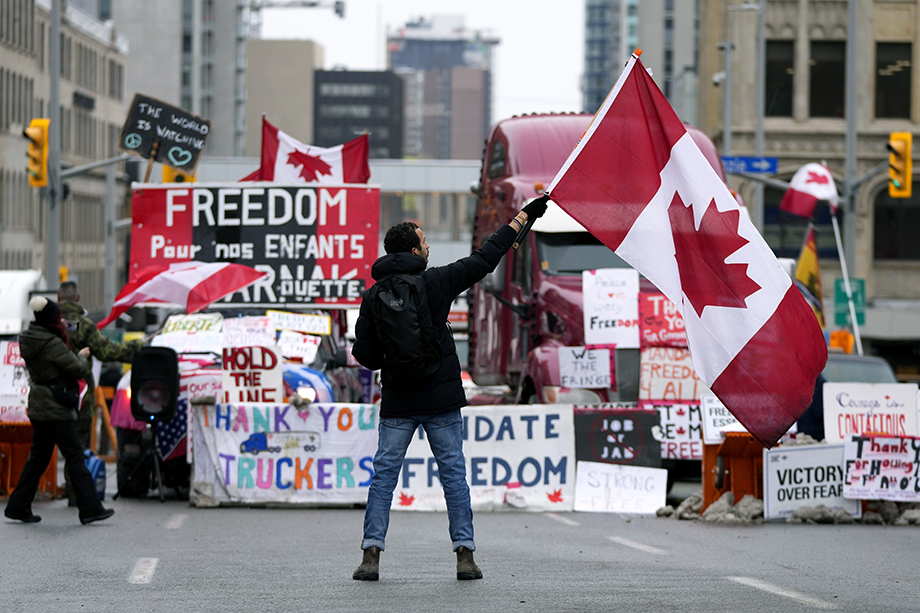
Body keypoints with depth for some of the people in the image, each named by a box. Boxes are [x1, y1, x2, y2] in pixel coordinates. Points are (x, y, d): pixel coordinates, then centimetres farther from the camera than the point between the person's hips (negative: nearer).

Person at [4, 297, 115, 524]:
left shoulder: (28, 341, 7)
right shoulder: (52, 344, -19)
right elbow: (79, 370, -16)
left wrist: (61, 333, 18)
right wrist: (82, 356, 6)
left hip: (38, 406, 9)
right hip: (55, 409, -9)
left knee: (38, 457, 14)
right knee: (74, 456, -6)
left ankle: (18, 506, 16)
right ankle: (90, 508, -6)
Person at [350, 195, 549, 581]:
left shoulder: (373, 297, -1)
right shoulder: (437, 282, -5)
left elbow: (364, 353, -2)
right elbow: (485, 259, 3)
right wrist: (523, 217, 12)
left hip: (397, 402, 1)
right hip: (441, 398, -1)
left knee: (383, 475, 5)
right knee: (453, 473, 5)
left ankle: (371, 553, -3)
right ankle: (465, 554, 1)